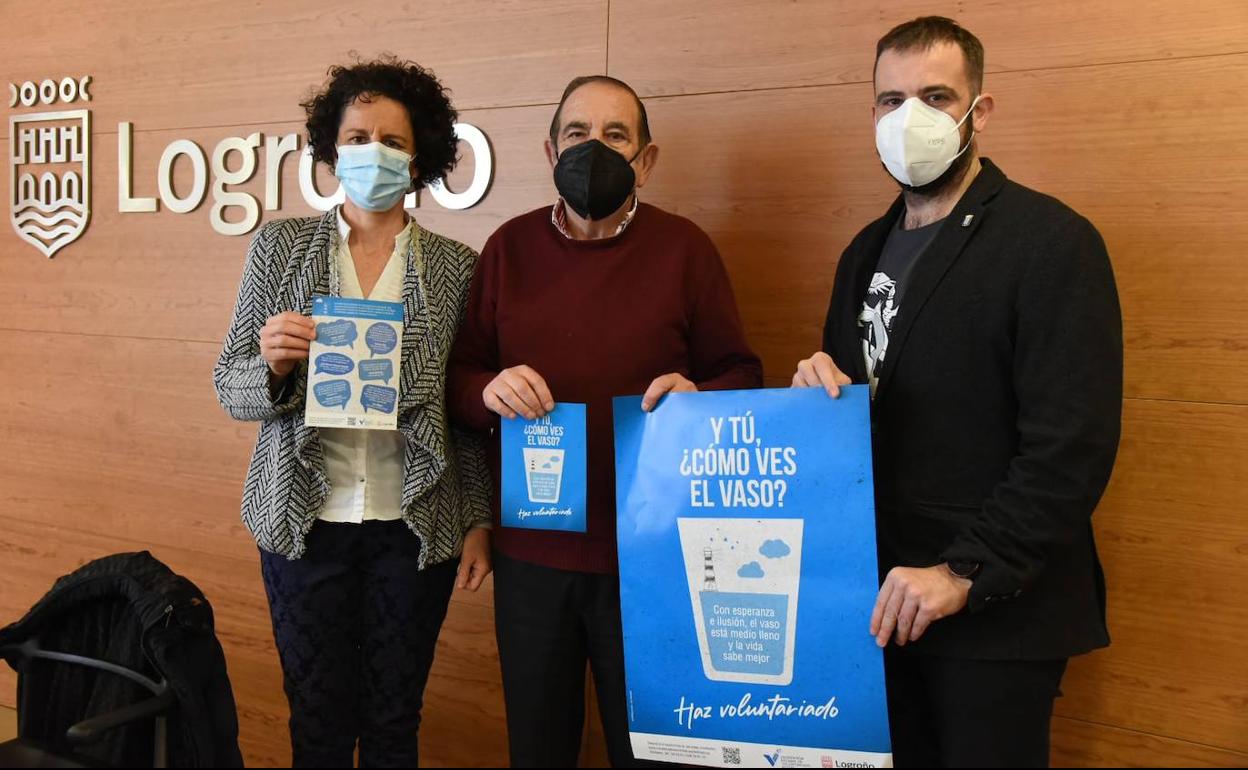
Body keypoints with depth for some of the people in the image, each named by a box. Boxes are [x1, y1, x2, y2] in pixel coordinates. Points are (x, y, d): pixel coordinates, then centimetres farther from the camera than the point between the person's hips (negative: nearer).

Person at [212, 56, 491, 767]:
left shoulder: (456, 266, -1)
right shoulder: (279, 246, 1)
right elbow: (231, 390, 3)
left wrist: (480, 521, 1)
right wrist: (272, 365, -19)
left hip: (415, 526, 0)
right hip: (305, 520, 1)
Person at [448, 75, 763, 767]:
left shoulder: (684, 248, -1)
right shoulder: (510, 247, 5)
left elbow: (740, 375, 2)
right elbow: (461, 378, 9)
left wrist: (696, 398, -20)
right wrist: (490, 392, -14)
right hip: (531, 553, 2)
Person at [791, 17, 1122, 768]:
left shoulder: (1051, 242, -12)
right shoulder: (869, 250, 11)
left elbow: (1073, 446, -19)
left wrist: (965, 573, -23)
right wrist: (821, 385, -4)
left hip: (996, 613, -6)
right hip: (884, 599, 7)